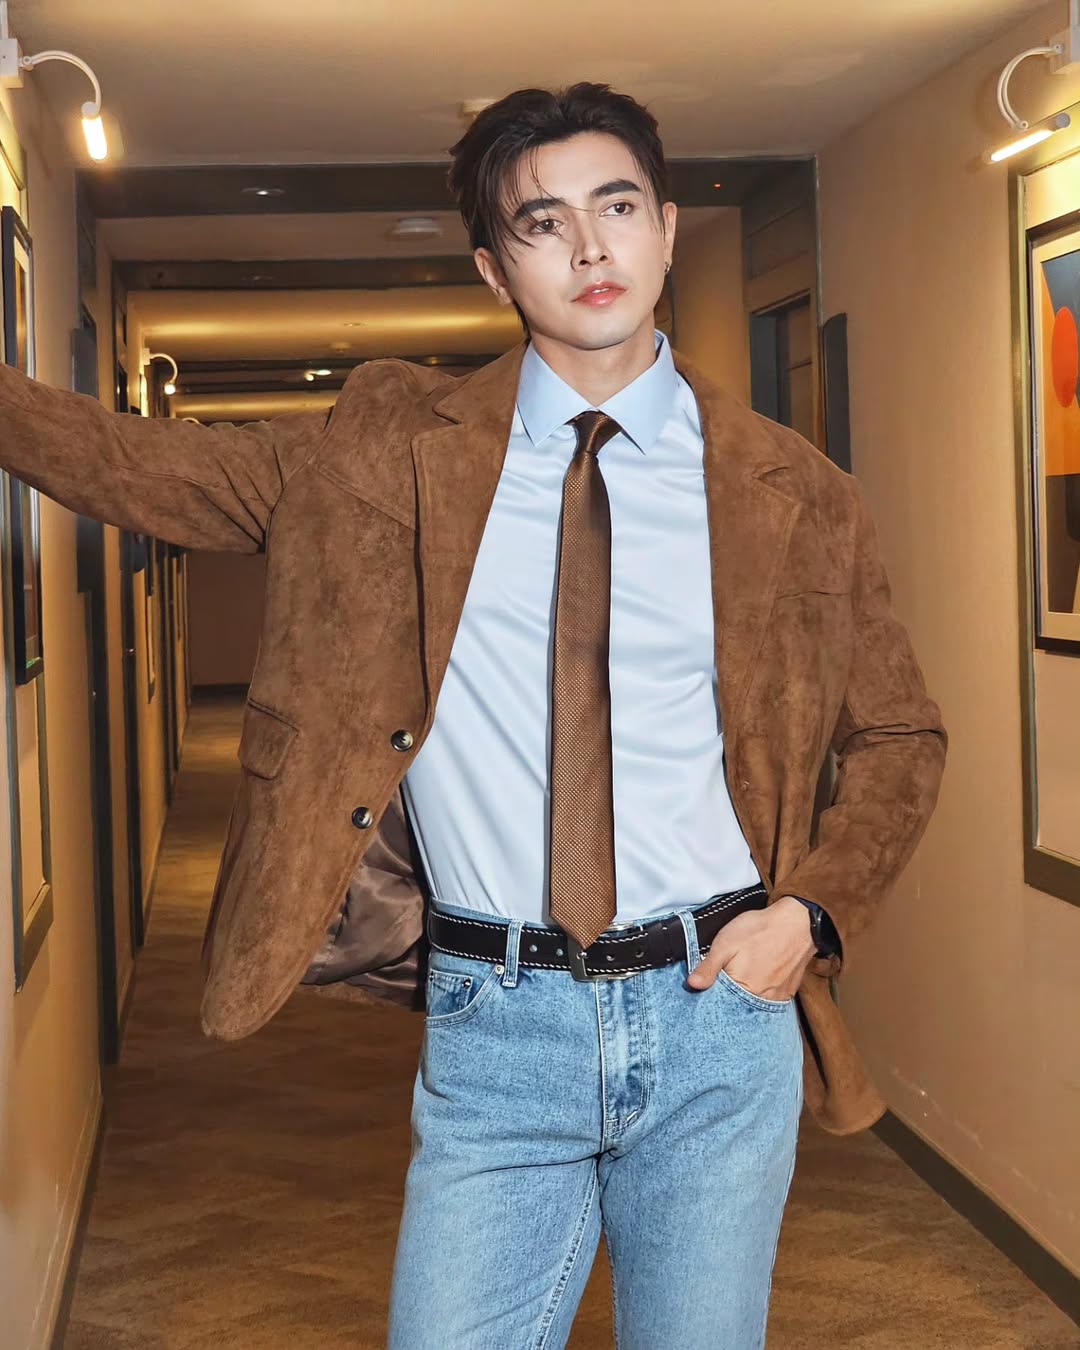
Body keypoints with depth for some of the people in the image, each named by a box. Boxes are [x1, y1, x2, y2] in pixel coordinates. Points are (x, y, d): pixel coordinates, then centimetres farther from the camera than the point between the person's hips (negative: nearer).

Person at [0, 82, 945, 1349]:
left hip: (716, 1010, 1)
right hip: (495, 1026, 0)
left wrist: (811, 912, -2)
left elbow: (899, 736, 12)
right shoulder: (392, 447, 4)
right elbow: (140, 466, 7)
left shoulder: (795, 493, 3)